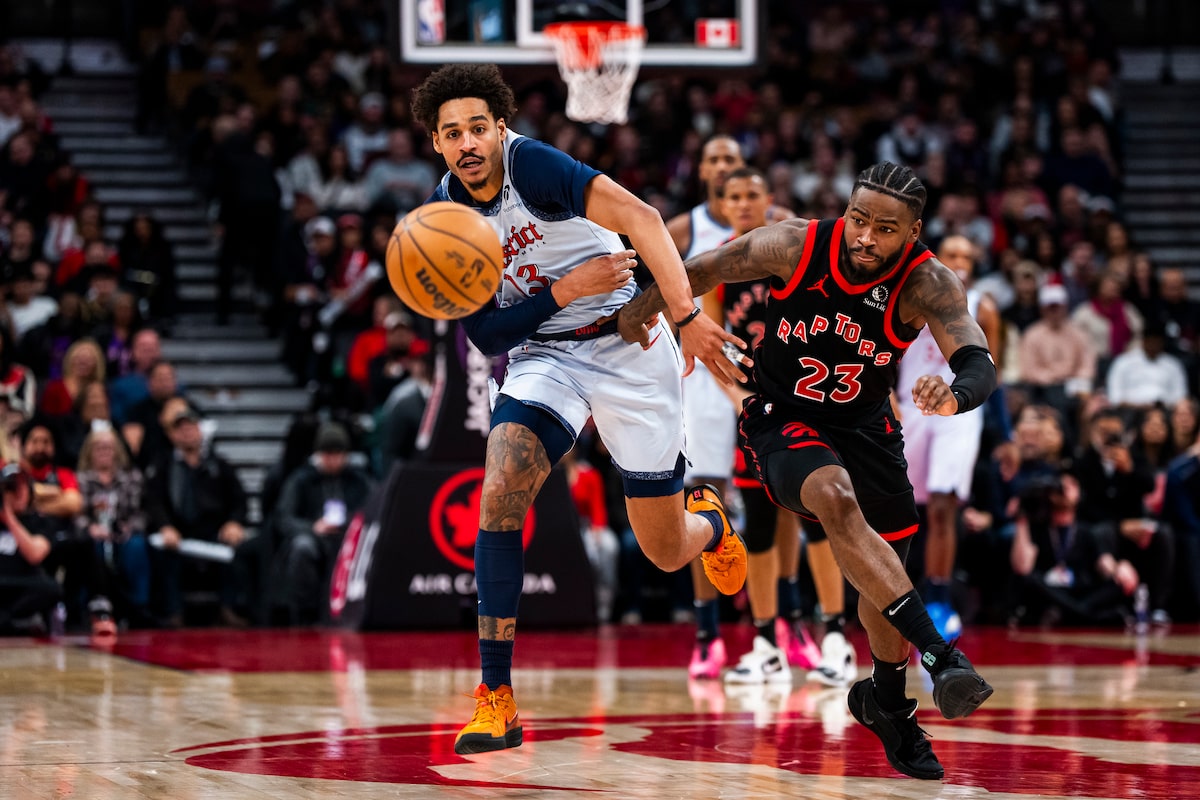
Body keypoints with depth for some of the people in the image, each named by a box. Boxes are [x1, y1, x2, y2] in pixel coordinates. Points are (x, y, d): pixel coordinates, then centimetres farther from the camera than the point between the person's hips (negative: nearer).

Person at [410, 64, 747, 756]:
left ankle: (708, 521, 44)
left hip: (629, 343, -4)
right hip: (542, 355, 4)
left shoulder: (532, 163, -18)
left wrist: (687, 315, -39)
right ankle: (497, 699, -19)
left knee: (666, 552, 2)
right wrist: (565, 290, -20)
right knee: (500, 497, -24)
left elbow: (640, 218, -29)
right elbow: (486, 336, -3)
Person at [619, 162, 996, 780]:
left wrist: (954, 394, -58)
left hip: (866, 429, 3)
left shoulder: (927, 283, -22)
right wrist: (640, 311, 3)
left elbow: (980, 364, -36)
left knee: (886, 575, 10)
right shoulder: (795, 246, -22)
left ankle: (887, 702, 39)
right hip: (782, 422, -3)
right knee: (837, 500, -34)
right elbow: (701, 271, -6)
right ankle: (939, 654, -39)